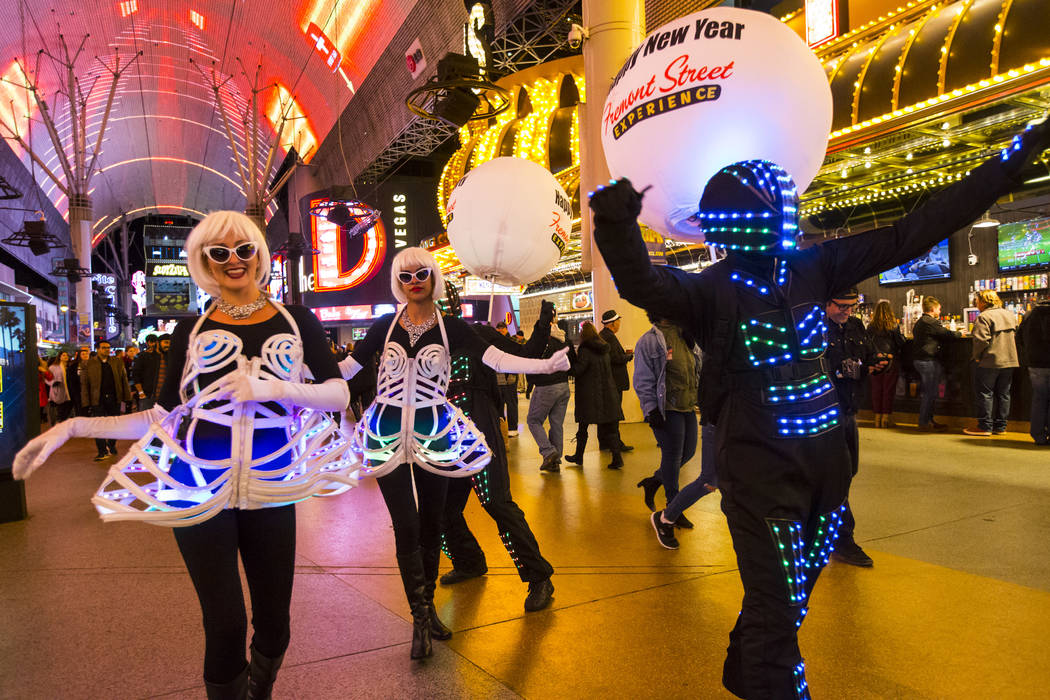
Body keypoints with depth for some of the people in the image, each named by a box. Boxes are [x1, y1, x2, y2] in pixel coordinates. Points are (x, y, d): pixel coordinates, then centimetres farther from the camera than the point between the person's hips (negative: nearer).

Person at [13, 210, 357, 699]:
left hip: (270, 490, 1)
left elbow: (339, 394, -3)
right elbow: (164, 417, 6)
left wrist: (274, 388, -18)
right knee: (225, 625, -1)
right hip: (199, 490, 0)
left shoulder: (296, 322, 5)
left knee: (273, 625, 9)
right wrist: (74, 427, -2)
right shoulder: (191, 331, 7)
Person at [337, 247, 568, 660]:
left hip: (434, 433, 0)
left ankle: (426, 608, 26)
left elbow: (496, 358, -11)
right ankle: (421, 617, 8)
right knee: (406, 526, -4)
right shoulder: (385, 326, 3)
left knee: (431, 524, 9)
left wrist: (546, 364, -25)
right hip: (389, 432, 0)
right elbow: (347, 368, 7)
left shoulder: (450, 328, -1)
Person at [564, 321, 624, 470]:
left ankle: (579, 456, 20)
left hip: (589, 396, -5)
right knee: (609, 428, 5)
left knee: (583, 428, 9)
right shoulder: (604, 349, 9)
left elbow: (578, 370, -17)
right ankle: (617, 457, -5)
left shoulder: (585, 350, -11)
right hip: (607, 394, 5)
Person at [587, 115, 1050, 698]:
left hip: (826, 467, 7)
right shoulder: (711, 290, -13)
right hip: (761, 475, -6)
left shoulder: (811, 270, 2)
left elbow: (911, 233, 5)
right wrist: (617, 228, -54)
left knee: (787, 595, 24)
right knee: (777, 614, -1)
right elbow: (644, 285, -33)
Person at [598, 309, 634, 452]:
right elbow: (617, 358, -23)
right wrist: (629, 355, -7)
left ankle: (604, 442, 20)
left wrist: (625, 354, 13)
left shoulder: (602, 335, 15)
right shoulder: (609, 337, -17)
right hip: (614, 381, -10)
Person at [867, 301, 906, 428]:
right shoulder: (894, 325, -8)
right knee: (889, 389, 5)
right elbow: (901, 343, -7)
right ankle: (886, 417, 7)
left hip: (875, 361, 2)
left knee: (876, 389, 8)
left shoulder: (871, 326, -3)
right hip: (891, 361, -2)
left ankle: (877, 418, 12)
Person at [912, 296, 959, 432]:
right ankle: (924, 423, -1)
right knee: (930, 393, -4)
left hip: (919, 359, 10)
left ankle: (928, 420, 20)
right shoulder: (931, 322, -14)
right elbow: (947, 334, -11)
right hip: (928, 361, -10)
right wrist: (959, 333, 9)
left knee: (927, 392, 15)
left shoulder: (919, 322, 16)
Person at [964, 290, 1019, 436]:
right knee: (1003, 394, 11)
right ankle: (1000, 427, 15)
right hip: (1009, 361, 7)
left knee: (985, 393, 0)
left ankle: (985, 427, 1)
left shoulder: (984, 317, -13)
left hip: (990, 362, -7)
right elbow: (1017, 336, 18)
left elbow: (981, 340, -20)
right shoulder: (1010, 315, 12)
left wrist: (977, 356, -8)